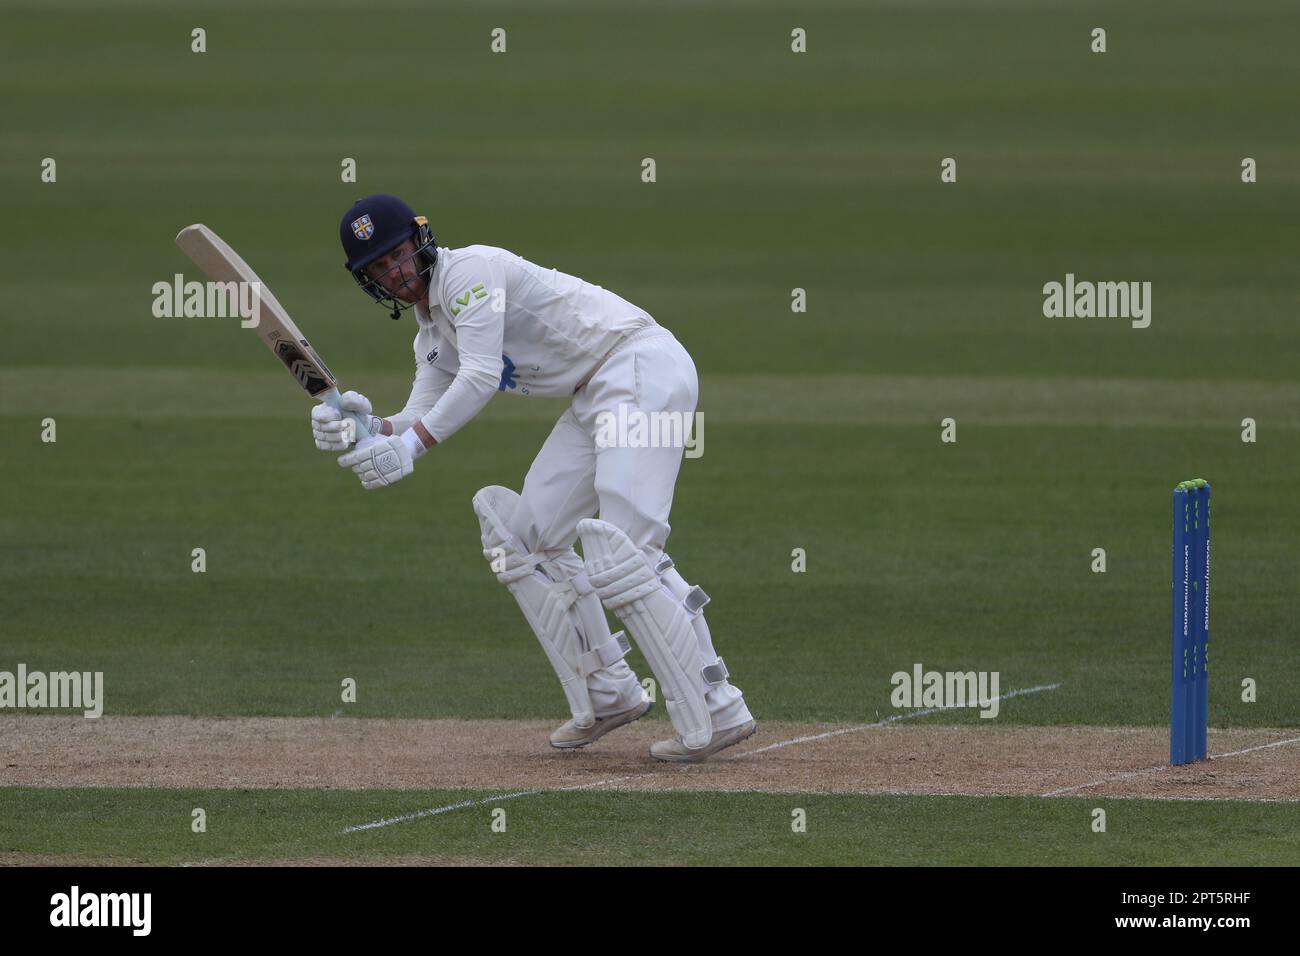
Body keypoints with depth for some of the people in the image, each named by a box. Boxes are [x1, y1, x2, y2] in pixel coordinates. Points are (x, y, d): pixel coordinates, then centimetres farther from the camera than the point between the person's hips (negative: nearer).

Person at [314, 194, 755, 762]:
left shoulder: (469, 270, -11)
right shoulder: (432, 335, 19)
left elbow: (480, 378, -21)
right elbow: (421, 418, 10)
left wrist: (410, 444, -28)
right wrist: (368, 430, -10)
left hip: (642, 367, -10)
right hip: (596, 398, 10)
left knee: (620, 549, -21)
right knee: (527, 534, 10)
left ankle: (716, 711, -23)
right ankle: (608, 695, 16)